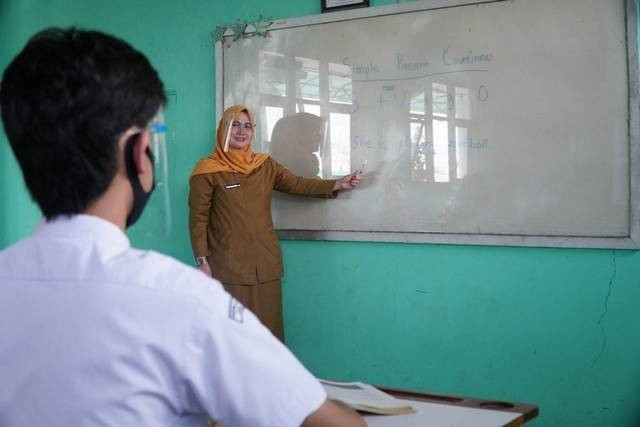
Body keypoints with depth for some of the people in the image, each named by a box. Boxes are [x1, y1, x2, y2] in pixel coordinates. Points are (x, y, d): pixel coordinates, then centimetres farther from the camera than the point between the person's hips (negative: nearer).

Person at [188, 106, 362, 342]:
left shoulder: (266, 165, 9)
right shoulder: (208, 171, -5)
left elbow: (298, 184, 6)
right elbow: (198, 218, -5)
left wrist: (337, 184, -4)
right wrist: (201, 260, -9)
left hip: (265, 262, 4)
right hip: (228, 265, -4)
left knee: (266, 326, 9)